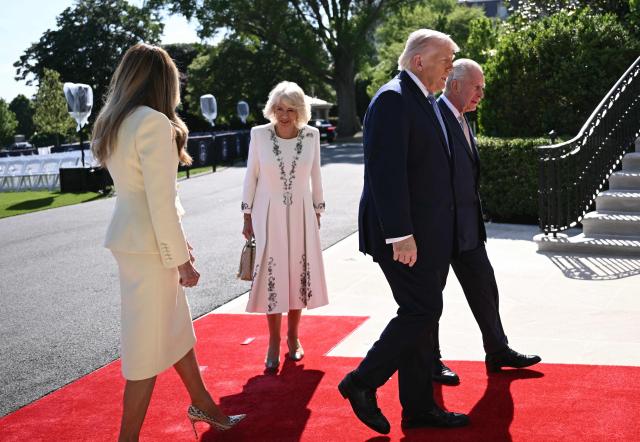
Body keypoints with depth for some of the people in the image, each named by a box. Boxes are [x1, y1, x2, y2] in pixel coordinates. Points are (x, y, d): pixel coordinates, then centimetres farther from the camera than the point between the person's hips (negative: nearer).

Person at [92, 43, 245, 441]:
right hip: (149, 244, -10)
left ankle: (202, 404, 38)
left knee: (177, 327, 22)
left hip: (131, 235, 10)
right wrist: (182, 258, -13)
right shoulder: (153, 122, -17)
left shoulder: (114, 124, 11)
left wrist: (178, 243, 18)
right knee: (150, 345, 1)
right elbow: (161, 201, -20)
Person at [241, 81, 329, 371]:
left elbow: (315, 177, 6)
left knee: (298, 276, 8)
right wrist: (247, 217, 1)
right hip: (268, 216, -1)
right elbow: (251, 176, -1)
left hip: (301, 215, 2)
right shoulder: (259, 134, -8)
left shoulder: (311, 135, -5)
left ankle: (293, 337, 25)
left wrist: (317, 213, 10)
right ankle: (274, 342, 14)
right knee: (272, 278, 2)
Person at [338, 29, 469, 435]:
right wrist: (400, 235, -26)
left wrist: (441, 233, 17)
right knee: (421, 313, -7)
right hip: (405, 234, -10)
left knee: (421, 316, 12)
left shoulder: (427, 102, 16)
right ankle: (362, 384, 8)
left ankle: (419, 407, 21)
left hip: (428, 234, 10)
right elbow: (386, 172, -22)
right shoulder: (392, 100, -15)